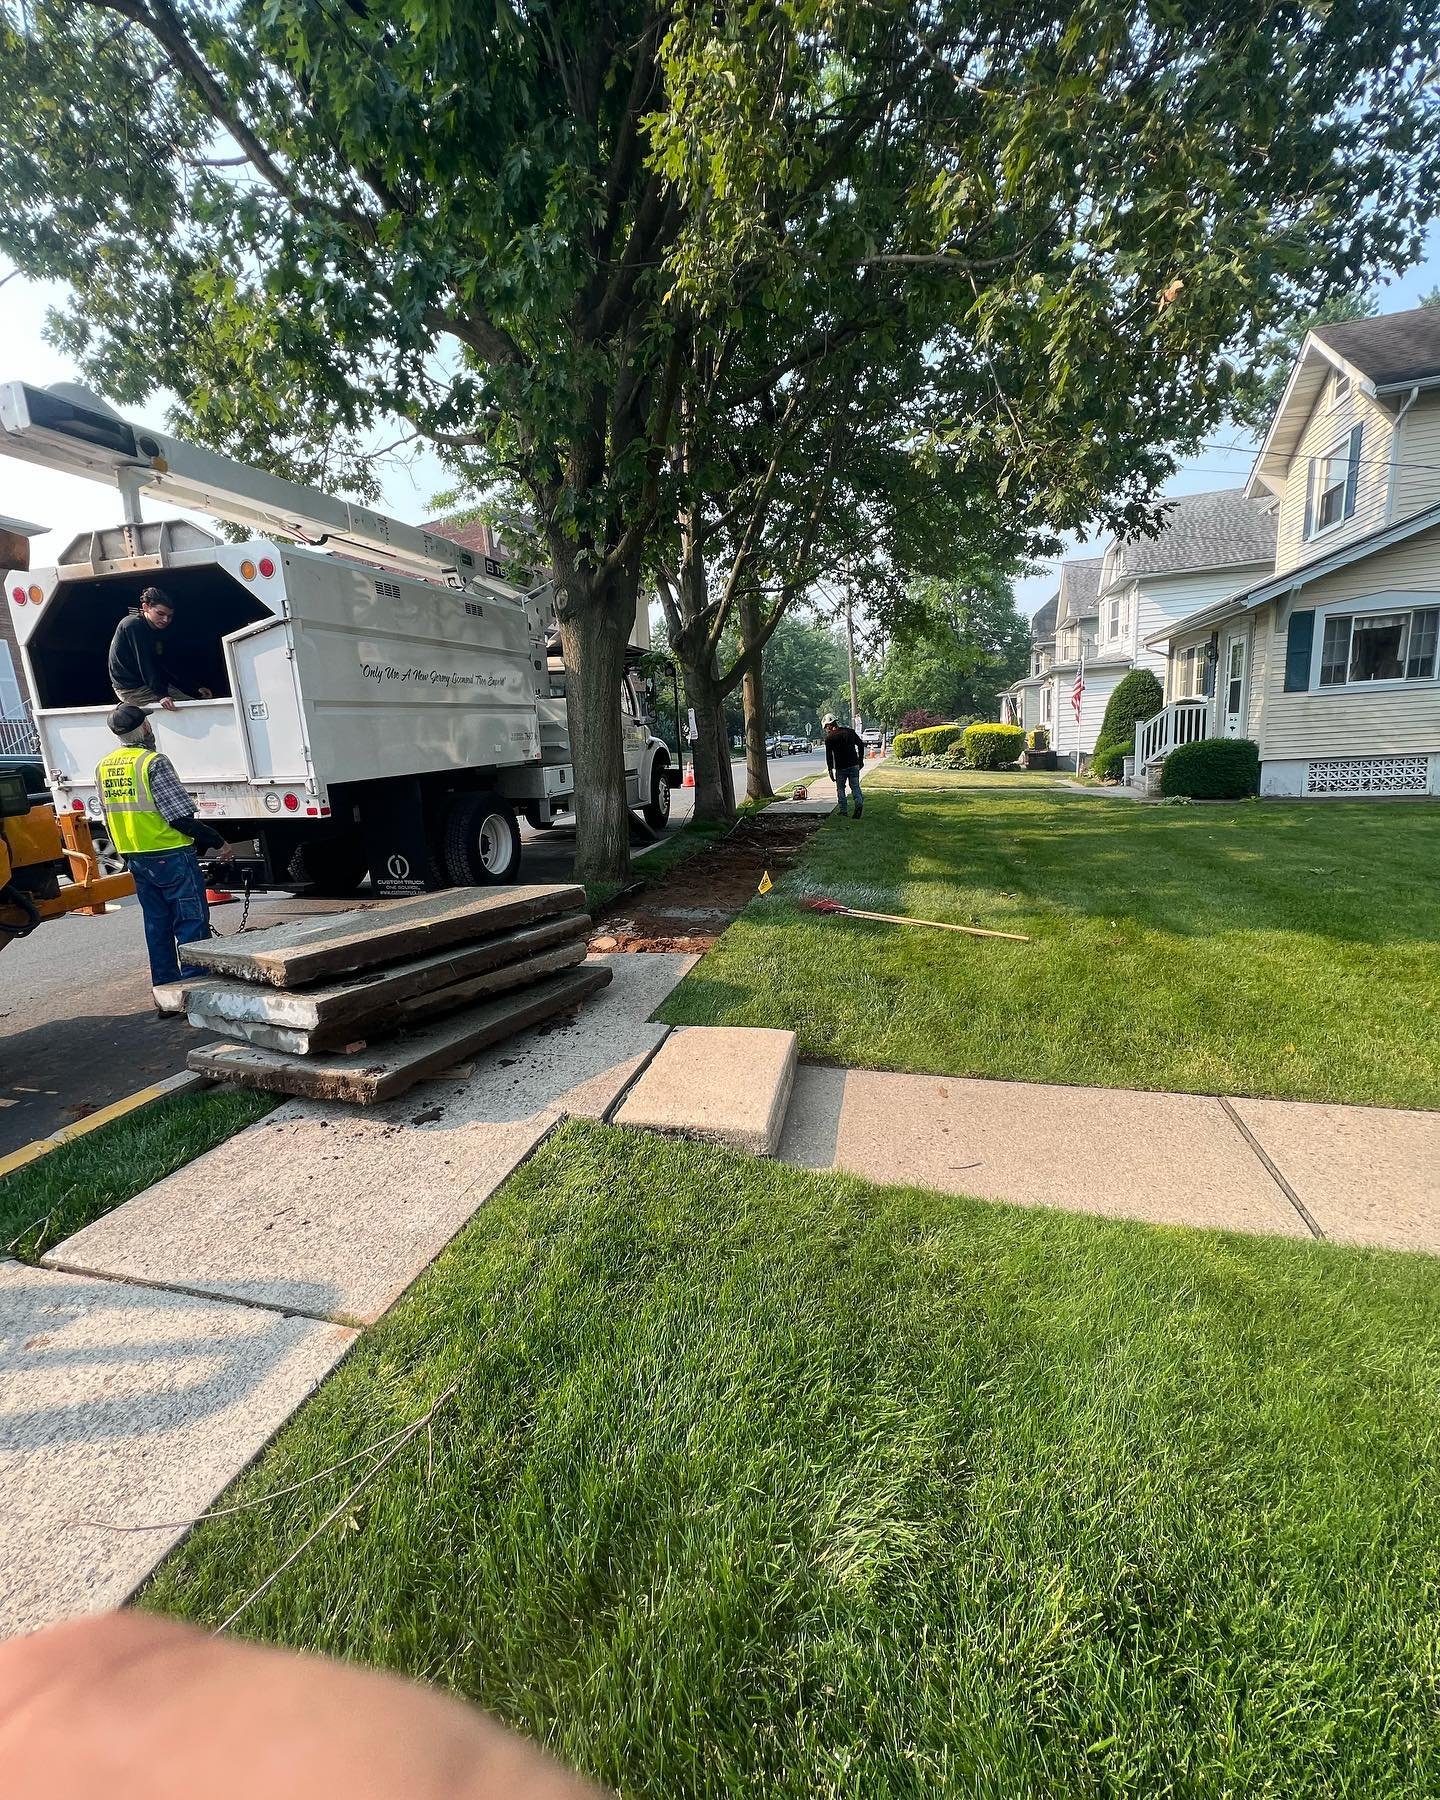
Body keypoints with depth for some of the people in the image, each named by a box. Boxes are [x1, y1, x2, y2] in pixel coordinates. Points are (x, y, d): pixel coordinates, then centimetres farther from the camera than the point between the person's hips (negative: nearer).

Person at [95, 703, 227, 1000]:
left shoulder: (103, 766, 10)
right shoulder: (153, 762, -15)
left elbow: (110, 818, 16)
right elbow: (180, 816, -17)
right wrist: (217, 841, -8)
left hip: (135, 859, 8)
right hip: (171, 855, -8)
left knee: (157, 925, 15)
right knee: (191, 923, -2)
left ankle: (164, 989, 20)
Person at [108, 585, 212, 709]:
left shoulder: (156, 631, 12)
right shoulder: (134, 626, -15)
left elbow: (161, 668, 12)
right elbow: (145, 665, -23)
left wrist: (194, 691, 6)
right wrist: (161, 695, -30)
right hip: (131, 689, -9)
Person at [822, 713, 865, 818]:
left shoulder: (829, 737, -5)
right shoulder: (850, 731, 8)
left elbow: (829, 755, -7)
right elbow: (861, 745, 11)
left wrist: (830, 770, -2)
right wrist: (860, 761, 17)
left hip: (840, 767, -3)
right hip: (854, 765, 3)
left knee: (840, 789, 11)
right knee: (855, 786, 8)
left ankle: (843, 812, 10)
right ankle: (859, 802, -19)